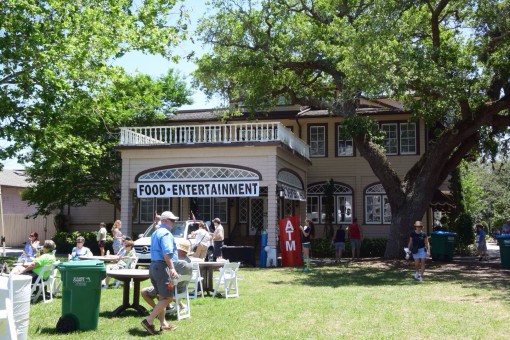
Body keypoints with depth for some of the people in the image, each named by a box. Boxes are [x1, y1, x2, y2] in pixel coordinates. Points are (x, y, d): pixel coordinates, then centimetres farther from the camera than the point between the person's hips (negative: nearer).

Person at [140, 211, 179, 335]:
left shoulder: (156, 233, 20)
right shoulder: (166, 233, -12)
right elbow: (167, 253, -24)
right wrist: (172, 268, -29)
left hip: (153, 266, 10)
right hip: (162, 267, -10)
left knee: (162, 297, 15)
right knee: (167, 297, -7)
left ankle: (163, 323, 19)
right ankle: (149, 321, -11)